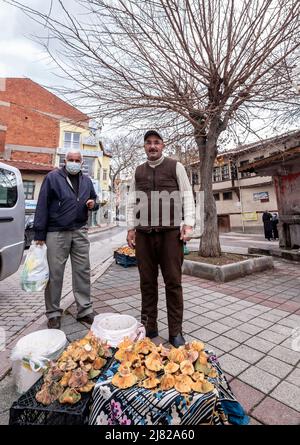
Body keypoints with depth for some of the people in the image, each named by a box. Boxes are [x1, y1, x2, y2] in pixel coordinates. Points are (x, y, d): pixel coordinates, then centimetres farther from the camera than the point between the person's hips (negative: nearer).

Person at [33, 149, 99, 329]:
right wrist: (39, 234, -8)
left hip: (80, 232, 4)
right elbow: (42, 206, -4)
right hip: (56, 233, -4)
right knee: (55, 274, 4)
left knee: (83, 272, 7)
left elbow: (94, 199, 24)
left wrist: (93, 204, -2)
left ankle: (85, 310, 20)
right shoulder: (52, 178, -1)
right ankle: (53, 313, 20)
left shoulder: (87, 181, 13)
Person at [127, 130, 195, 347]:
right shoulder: (138, 171, 18)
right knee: (147, 282, 8)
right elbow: (132, 201, 17)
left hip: (170, 232, -3)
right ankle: (149, 327, 23)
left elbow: (187, 196, 4)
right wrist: (131, 227, 10)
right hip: (143, 233, 3)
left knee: (173, 282, 1)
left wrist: (188, 224, -7)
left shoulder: (175, 166, 9)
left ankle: (176, 332, 15)